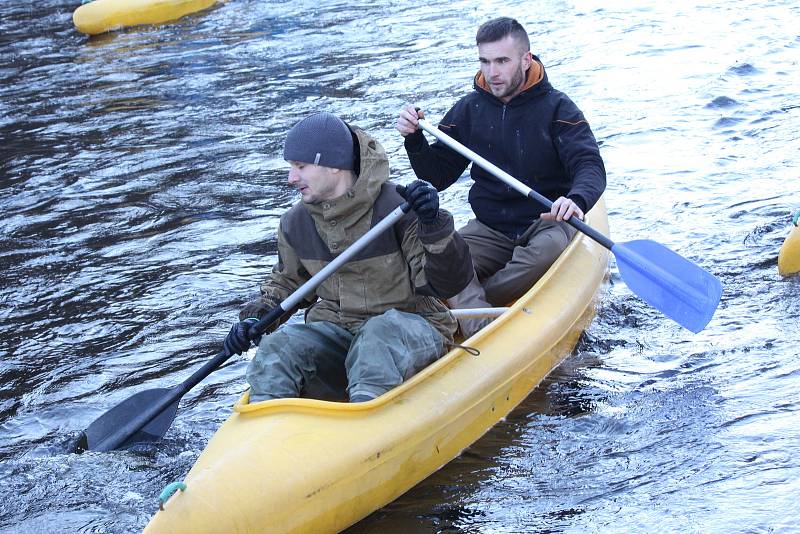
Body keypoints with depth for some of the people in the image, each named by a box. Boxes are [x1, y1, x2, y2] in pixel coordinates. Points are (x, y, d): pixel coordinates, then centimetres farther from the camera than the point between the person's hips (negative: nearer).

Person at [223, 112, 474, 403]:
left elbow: (450, 282, -17)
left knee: (381, 331, -38)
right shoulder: (295, 224, 4)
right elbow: (287, 281, 23)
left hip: (409, 327, -5)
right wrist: (256, 317, 4)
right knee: (277, 346, -22)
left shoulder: (396, 207, -15)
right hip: (336, 329, 5)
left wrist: (434, 226, -33)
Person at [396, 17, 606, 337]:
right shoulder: (469, 110, 5)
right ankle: (483, 334, -47)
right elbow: (437, 178, 8)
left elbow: (590, 166, -16)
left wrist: (576, 198, -40)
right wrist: (415, 141, -13)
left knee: (550, 249, -37)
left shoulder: (556, 107, -6)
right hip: (490, 228, 3)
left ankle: (466, 302, -28)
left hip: (546, 222, -3)